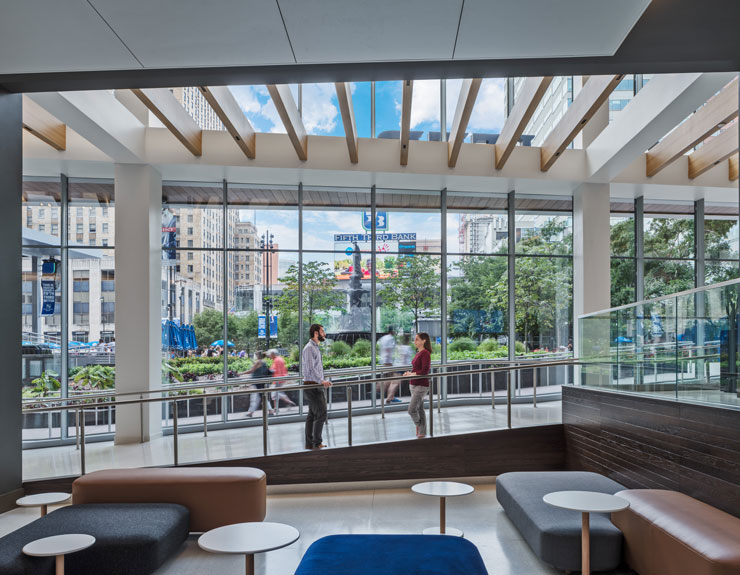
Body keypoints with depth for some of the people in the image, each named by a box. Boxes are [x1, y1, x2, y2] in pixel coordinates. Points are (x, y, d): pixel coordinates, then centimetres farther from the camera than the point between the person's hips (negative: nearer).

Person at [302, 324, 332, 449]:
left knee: (312, 415, 12)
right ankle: (317, 444, -7)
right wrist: (321, 381, -30)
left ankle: (309, 444, 17)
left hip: (317, 385, 10)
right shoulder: (309, 348, -14)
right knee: (321, 413, -11)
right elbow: (310, 368, -23)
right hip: (312, 386, -10)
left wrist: (323, 381, 18)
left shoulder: (315, 347, 17)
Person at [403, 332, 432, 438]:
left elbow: (424, 371, -22)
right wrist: (409, 373, 6)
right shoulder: (418, 353, 13)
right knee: (419, 409, 13)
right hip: (414, 385, 9)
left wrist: (411, 374, -14)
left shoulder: (425, 353, -16)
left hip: (421, 385, -9)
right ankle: (422, 433, 20)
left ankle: (419, 427, 13)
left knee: (411, 409, -9)